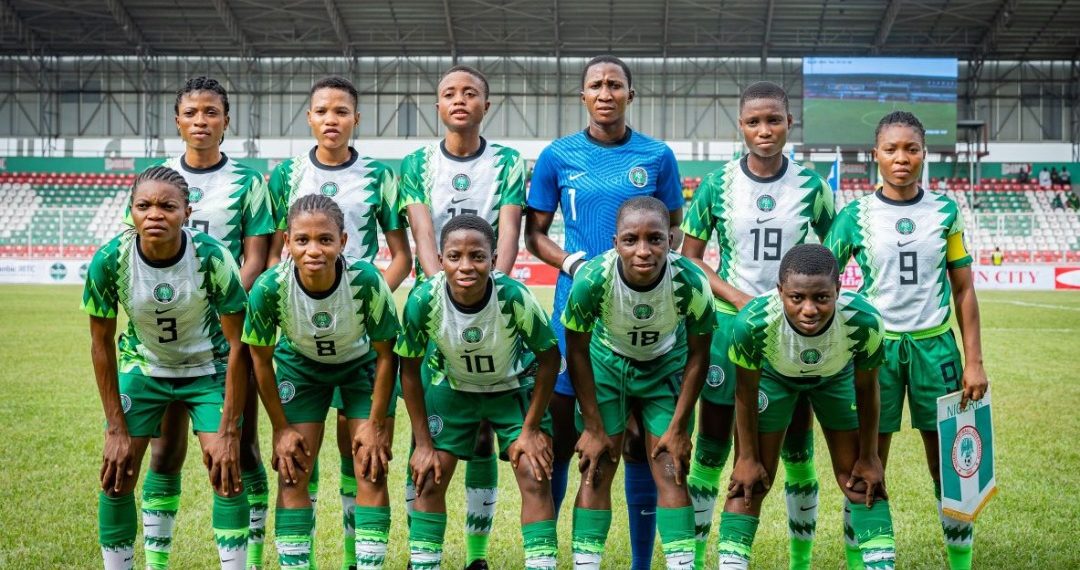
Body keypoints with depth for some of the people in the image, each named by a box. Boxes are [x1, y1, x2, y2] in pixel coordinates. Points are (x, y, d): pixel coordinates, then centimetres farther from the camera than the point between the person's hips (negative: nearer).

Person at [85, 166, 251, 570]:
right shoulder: (109, 261, -24)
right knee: (116, 476, -4)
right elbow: (101, 343, -11)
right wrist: (116, 429, -10)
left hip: (208, 367, -1)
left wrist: (228, 432, -21)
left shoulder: (213, 258, -28)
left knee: (226, 472, -13)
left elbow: (237, 344, -21)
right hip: (142, 366, 2)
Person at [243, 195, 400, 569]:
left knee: (371, 471, -7)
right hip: (300, 365, 1)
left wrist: (375, 424, -13)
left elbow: (386, 353, -19)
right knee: (292, 473, -3)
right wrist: (281, 428, -8)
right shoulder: (269, 288, -31)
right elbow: (261, 357, -13)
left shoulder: (367, 281, -34)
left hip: (362, 365, -1)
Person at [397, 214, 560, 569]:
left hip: (514, 386, -1)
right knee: (430, 478, -1)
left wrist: (531, 428, -14)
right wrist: (423, 444, -9)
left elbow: (549, 357, -17)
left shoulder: (515, 297, -33)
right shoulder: (423, 301, -29)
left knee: (535, 477, -11)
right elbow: (409, 369, -13)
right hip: (452, 387, 1)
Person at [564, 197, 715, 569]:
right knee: (596, 471, -4)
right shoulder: (591, 280, -32)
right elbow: (577, 353, -16)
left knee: (671, 472, -5)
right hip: (607, 363, 0)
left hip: (666, 367, 0)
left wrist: (678, 429, -10)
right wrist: (594, 428, -11)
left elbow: (698, 356, -13)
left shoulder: (692, 284, -30)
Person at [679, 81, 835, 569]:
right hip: (730, 323, -1)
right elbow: (689, 258, 0)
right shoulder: (716, 186, -4)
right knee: (712, 448, 4)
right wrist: (739, 299, -12)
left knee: (798, 451, 9)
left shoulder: (811, 186, -1)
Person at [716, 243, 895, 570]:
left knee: (863, 481, 2)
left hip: (837, 377, 1)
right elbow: (746, 390, -21)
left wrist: (869, 457, -6)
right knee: (749, 482, -2)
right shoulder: (753, 322, -42)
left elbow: (866, 389, -17)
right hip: (772, 375, -1)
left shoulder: (864, 321, -39)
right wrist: (748, 457, -10)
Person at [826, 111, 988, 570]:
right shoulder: (856, 215, -1)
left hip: (935, 346, 1)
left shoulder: (945, 211, 3)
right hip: (875, 346, -1)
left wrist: (974, 361, 1)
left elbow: (964, 290, 6)